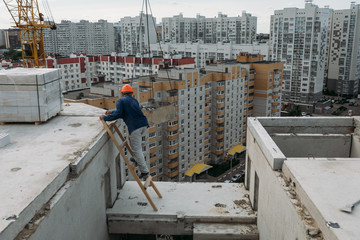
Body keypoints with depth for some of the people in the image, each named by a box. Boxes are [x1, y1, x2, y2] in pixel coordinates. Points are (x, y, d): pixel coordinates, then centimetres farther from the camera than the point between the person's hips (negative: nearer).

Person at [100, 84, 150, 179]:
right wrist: (112, 112, 36)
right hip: (144, 125, 7)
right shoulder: (134, 100, 26)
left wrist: (105, 117, 3)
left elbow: (119, 114, -7)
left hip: (134, 127, -7)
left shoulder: (120, 101, 6)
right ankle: (138, 158, 27)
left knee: (136, 149, 1)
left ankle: (144, 171, 2)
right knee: (132, 139, 32)